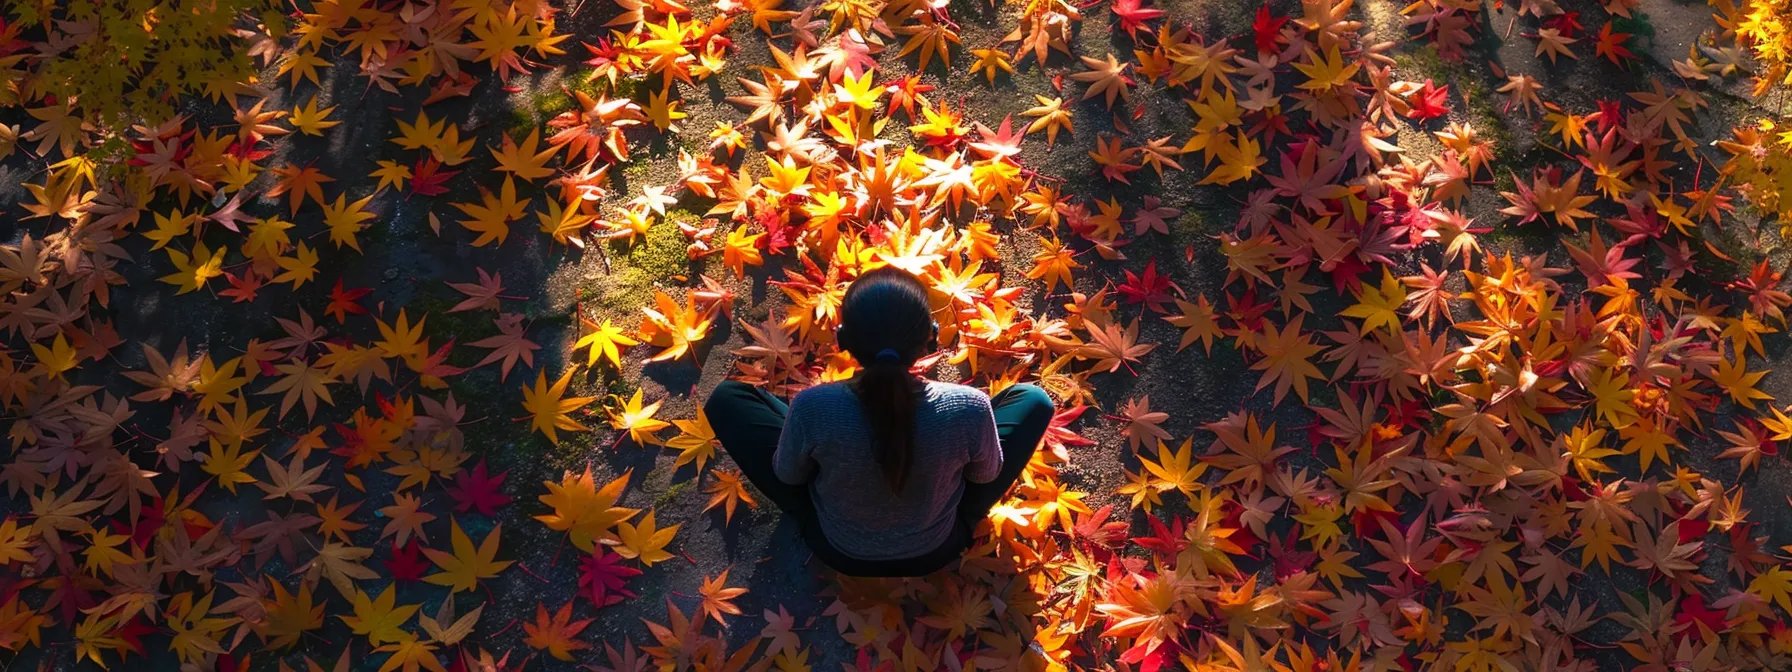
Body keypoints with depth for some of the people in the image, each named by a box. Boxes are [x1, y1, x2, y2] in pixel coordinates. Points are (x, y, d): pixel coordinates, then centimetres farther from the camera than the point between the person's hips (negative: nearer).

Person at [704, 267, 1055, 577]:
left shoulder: (812, 408, -34)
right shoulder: (969, 408, -33)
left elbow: (788, 476, -11)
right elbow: (986, 476, -9)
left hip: (839, 552, 0)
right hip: (937, 550, 1)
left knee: (728, 398, 7)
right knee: (1033, 401, 13)